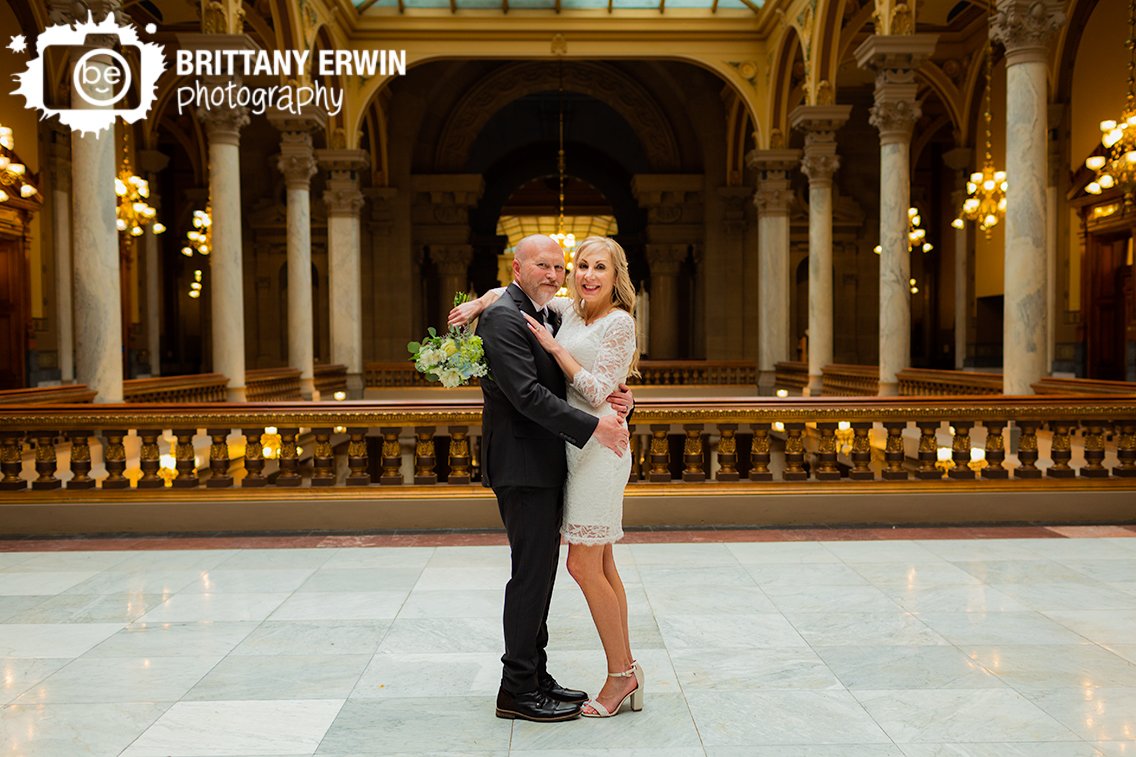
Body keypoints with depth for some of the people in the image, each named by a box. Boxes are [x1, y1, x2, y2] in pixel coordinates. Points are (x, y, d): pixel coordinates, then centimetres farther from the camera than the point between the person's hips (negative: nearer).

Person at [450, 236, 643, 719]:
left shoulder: (619, 322, -9)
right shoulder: (570, 311, 12)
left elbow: (596, 392, -16)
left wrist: (552, 345, -15)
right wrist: (480, 302, 5)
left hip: (598, 448, -8)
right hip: (577, 449, 8)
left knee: (583, 565, -7)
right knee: (599, 566, 10)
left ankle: (620, 673, 5)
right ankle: (626, 670, 18)